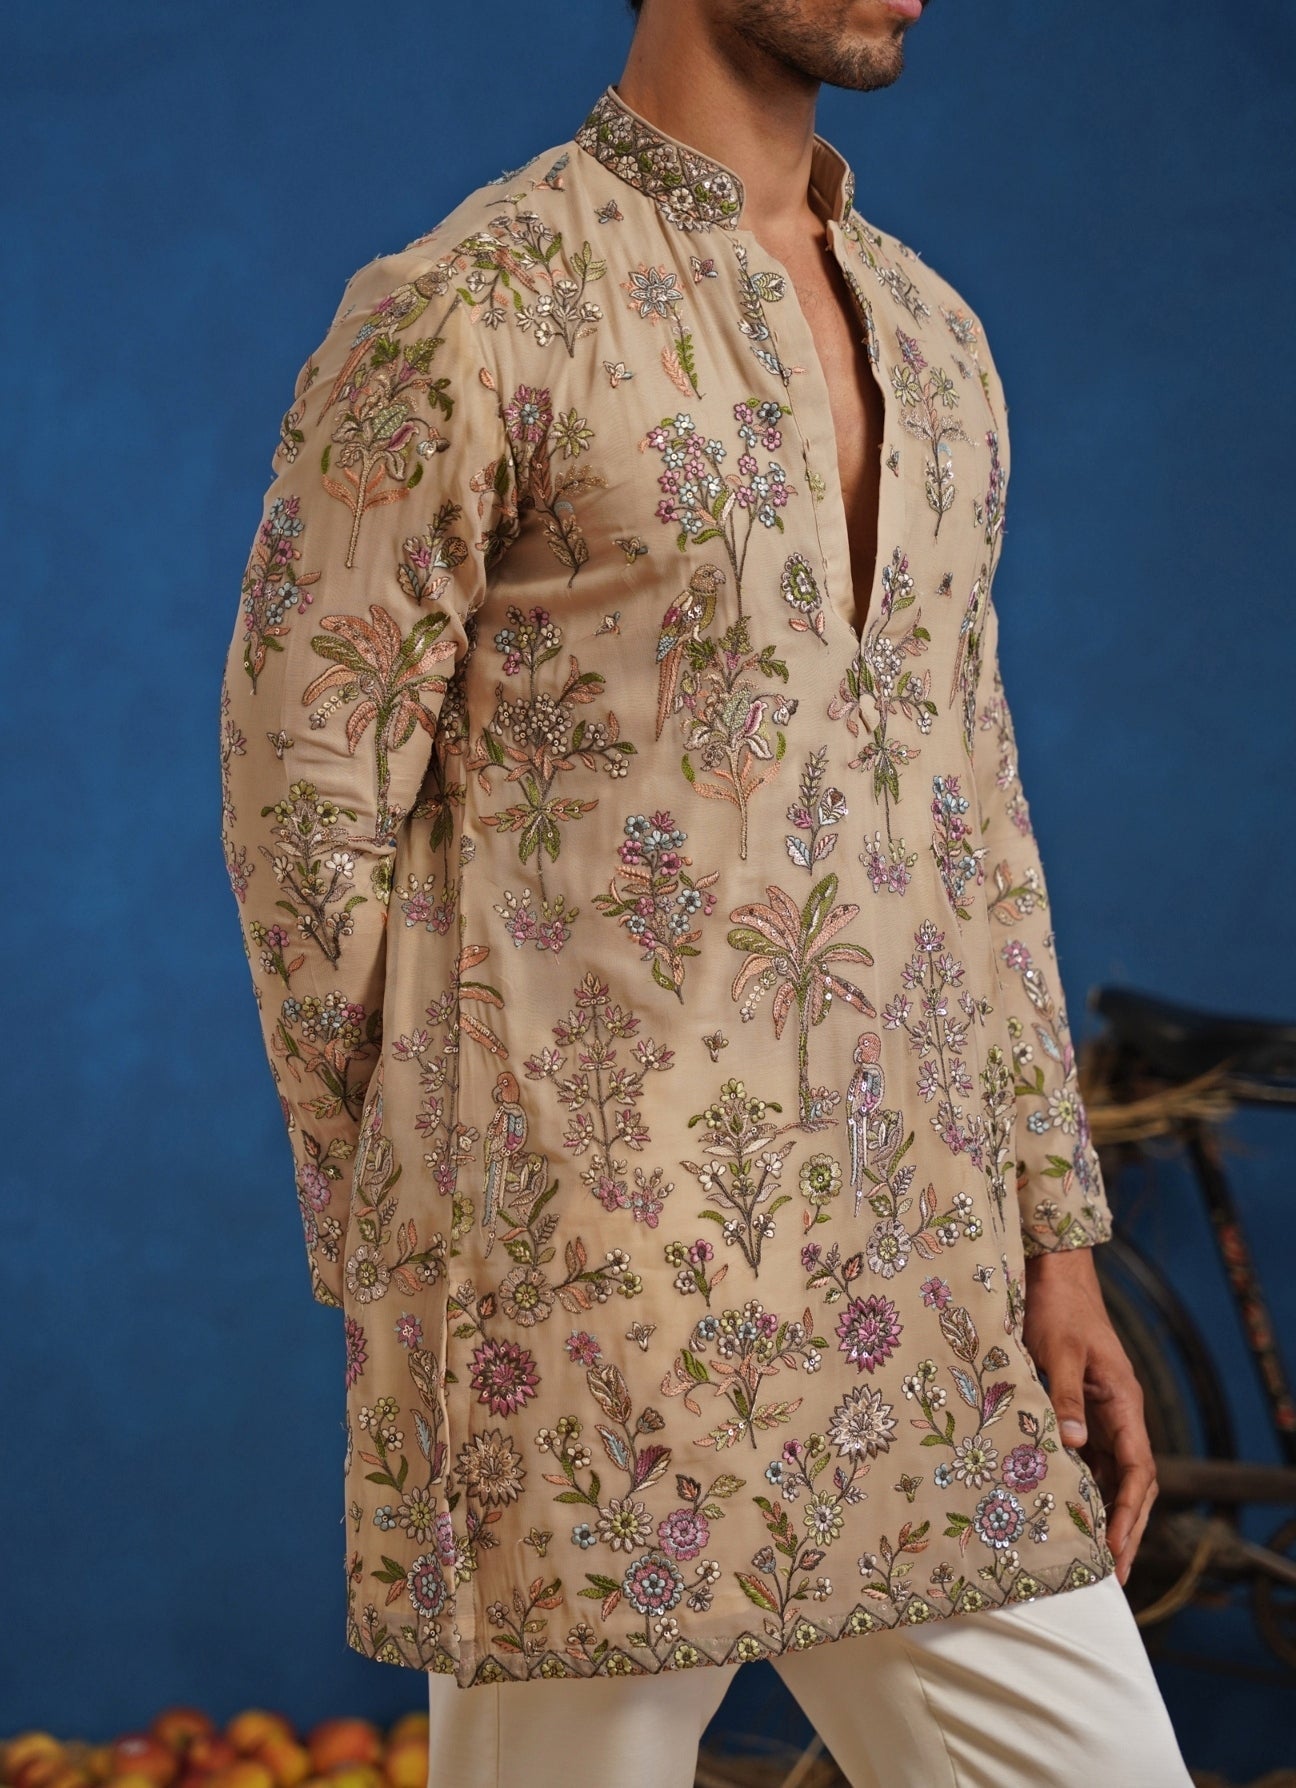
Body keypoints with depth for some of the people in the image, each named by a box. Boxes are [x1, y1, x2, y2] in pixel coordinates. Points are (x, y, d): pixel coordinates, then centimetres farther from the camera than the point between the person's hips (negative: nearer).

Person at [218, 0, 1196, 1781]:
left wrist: (1055, 1237, 12)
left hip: (914, 1319, 6)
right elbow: (305, 813, -6)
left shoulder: (930, 336, 15)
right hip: (591, 1306, -6)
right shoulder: (463, 312, -7)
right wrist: (406, 1287, -4)